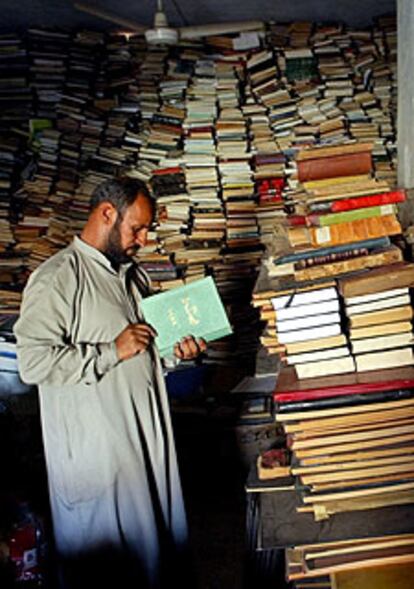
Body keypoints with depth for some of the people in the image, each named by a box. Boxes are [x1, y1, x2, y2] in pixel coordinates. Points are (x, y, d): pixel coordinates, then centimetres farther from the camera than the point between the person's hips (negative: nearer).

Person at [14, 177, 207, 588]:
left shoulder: (132, 274, 12)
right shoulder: (56, 279, -15)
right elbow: (33, 362, -23)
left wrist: (178, 350, 2)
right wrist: (113, 351, -22)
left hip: (147, 431, 8)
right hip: (96, 443, -7)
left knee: (157, 523, 18)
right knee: (108, 543, 5)